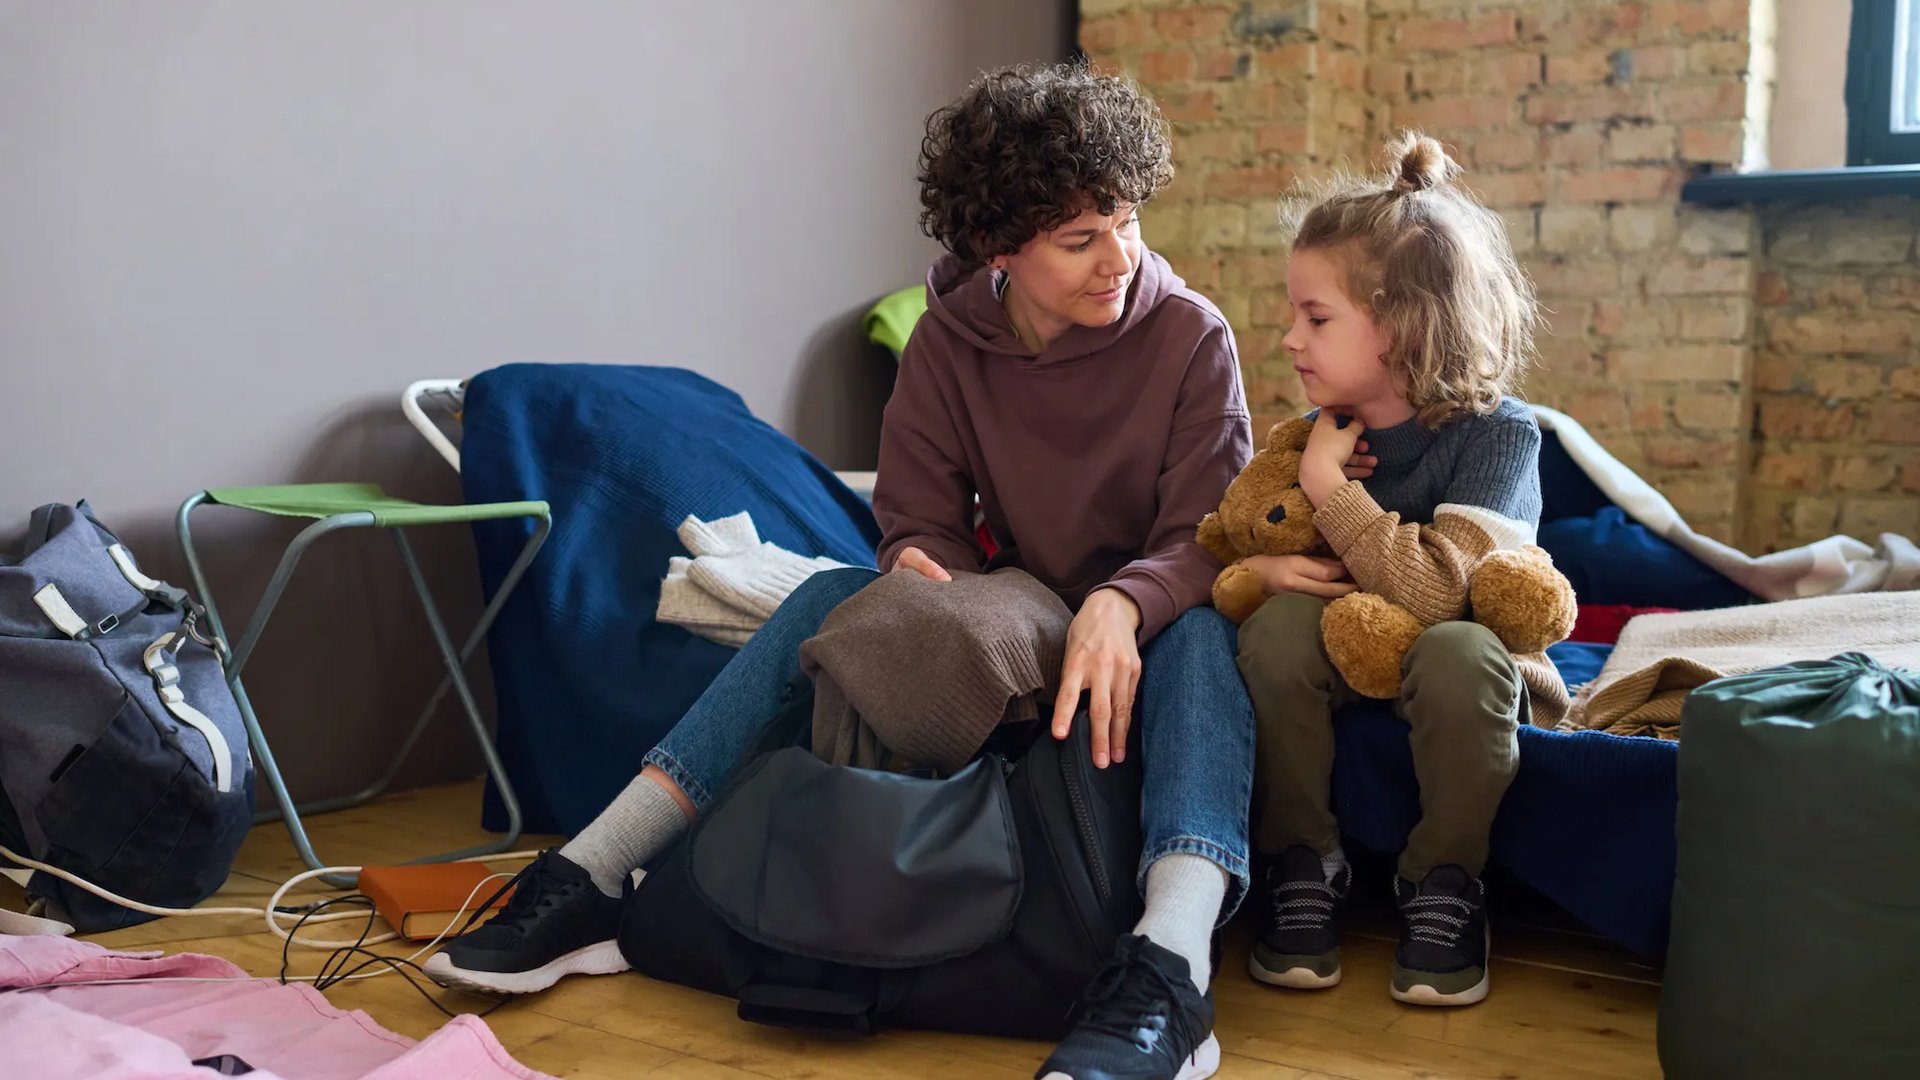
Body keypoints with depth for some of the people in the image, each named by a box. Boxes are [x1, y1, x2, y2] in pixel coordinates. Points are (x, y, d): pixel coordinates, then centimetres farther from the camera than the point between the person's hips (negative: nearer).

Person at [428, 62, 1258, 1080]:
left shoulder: (1189, 335, -13)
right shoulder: (948, 342, -4)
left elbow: (1209, 544, -19)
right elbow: (922, 527, -4)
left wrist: (1121, 606, -41)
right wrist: (924, 577, -30)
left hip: (1155, 631, -3)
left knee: (1199, 632, -37)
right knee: (834, 594, -19)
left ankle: (1166, 979, -58)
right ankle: (584, 885, -26)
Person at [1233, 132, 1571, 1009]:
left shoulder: (1496, 431, -19)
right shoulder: (1325, 427, -3)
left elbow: (1431, 591, -31)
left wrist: (1331, 489, -26)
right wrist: (1261, 566, -18)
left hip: (1455, 670, -4)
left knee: (1461, 653, -37)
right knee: (1277, 626, -27)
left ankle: (1443, 882, -14)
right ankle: (1302, 863, -11)